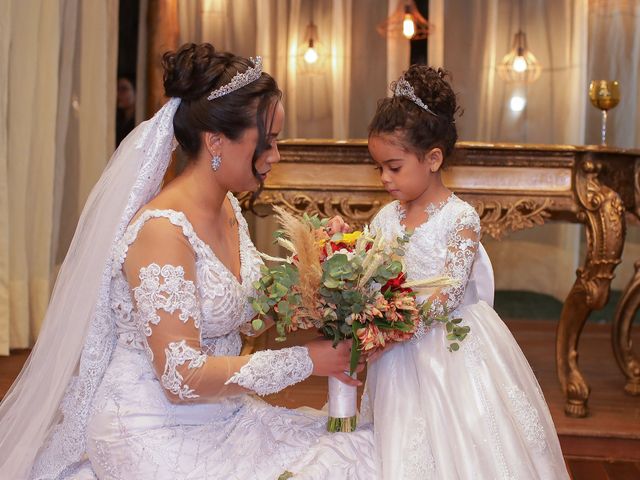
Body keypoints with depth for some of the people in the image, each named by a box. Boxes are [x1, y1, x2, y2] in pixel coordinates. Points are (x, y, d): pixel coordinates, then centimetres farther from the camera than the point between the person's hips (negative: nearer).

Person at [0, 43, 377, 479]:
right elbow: (183, 378, -23)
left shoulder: (229, 209, 4)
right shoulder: (162, 229, -21)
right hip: (155, 435, -8)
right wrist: (304, 361, -18)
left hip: (221, 415, 8)